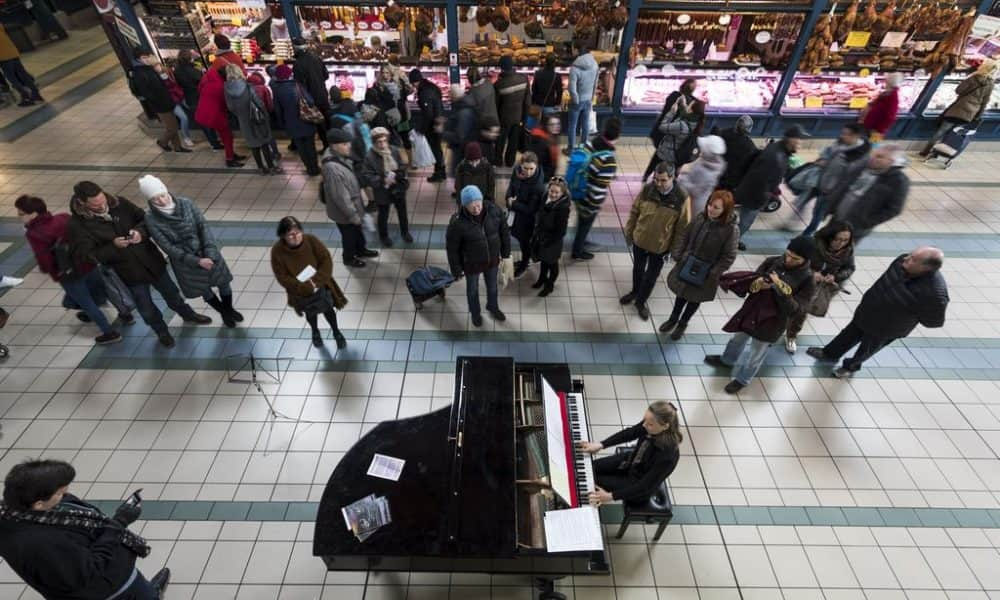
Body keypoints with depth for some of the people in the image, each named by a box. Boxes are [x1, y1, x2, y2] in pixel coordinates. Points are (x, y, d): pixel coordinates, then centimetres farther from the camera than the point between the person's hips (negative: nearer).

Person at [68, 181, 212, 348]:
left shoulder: (119, 203, -9)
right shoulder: (78, 225, -17)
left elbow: (145, 218, 2)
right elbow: (88, 255, -17)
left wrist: (140, 231, -20)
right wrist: (113, 246, -30)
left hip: (152, 261, 2)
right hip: (128, 272, -2)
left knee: (171, 292, 23)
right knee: (146, 307, 15)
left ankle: (188, 314, 49)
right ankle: (161, 331, 40)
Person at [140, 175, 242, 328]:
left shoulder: (185, 203, -13)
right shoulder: (151, 219, -17)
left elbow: (203, 226, -12)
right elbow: (168, 248, -17)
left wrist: (209, 253, -22)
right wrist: (197, 261, -22)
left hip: (208, 253, 1)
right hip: (185, 261, -1)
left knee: (223, 282, 16)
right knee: (204, 290, 18)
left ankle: (229, 309, 45)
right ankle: (223, 312, 45)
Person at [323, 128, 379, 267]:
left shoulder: (341, 157, -6)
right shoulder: (332, 168, -36)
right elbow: (340, 197, -30)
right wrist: (352, 214, -21)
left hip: (352, 204, 8)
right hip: (343, 211, -8)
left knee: (357, 230, 28)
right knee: (349, 235, 16)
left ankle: (361, 250, 53)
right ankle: (349, 258, 41)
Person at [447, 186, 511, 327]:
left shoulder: (494, 210, -22)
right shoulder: (457, 222, -31)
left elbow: (504, 232, -4)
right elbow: (452, 249, -17)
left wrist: (506, 254, 5)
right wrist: (456, 270, -9)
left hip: (493, 260, 3)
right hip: (471, 263, -3)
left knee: (492, 286, 28)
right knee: (473, 289, 24)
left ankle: (493, 307, 60)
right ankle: (475, 313, 55)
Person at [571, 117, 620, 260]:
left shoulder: (590, 143, -10)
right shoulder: (609, 160, -31)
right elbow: (599, 188, -27)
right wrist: (593, 207, -15)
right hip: (589, 199, -6)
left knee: (582, 221, 30)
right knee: (585, 224, 19)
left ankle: (580, 242, 55)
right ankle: (578, 251, 41)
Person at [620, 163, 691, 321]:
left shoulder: (681, 198, -21)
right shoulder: (646, 190, -15)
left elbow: (683, 227, -11)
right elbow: (634, 212, -1)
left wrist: (676, 249, -6)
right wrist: (629, 232, 5)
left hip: (661, 246, -2)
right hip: (639, 240, 2)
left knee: (652, 276, 15)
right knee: (638, 268, 24)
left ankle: (641, 301, 37)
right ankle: (635, 291, 51)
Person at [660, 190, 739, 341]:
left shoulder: (731, 229, -24)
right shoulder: (699, 217, -11)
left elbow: (729, 257, -18)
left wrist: (712, 273, -19)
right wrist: (678, 256, -2)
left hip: (705, 274, -3)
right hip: (686, 265, 3)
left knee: (695, 299, 20)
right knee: (681, 293, 22)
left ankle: (682, 324, 44)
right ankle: (673, 319, 47)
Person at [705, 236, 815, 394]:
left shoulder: (807, 280, -19)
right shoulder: (772, 262, -10)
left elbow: (792, 310, -23)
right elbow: (748, 283, -4)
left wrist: (780, 289, -33)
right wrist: (756, 285, -27)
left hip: (771, 322, -4)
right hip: (751, 310, 4)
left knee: (755, 355, 16)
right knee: (738, 339, 27)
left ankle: (742, 379, 41)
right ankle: (727, 360, 56)